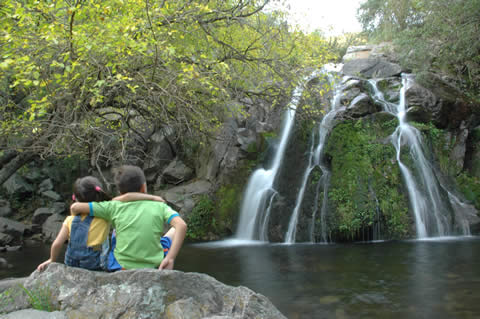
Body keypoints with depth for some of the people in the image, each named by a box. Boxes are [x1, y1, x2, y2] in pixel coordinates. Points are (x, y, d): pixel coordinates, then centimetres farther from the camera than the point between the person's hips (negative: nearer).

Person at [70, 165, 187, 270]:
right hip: (154, 268, -1)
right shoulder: (159, 206, 0)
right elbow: (181, 226, -16)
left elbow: (75, 207, 1)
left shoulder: (115, 207, 0)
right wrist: (170, 258, -16)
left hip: (125, 268, 1)